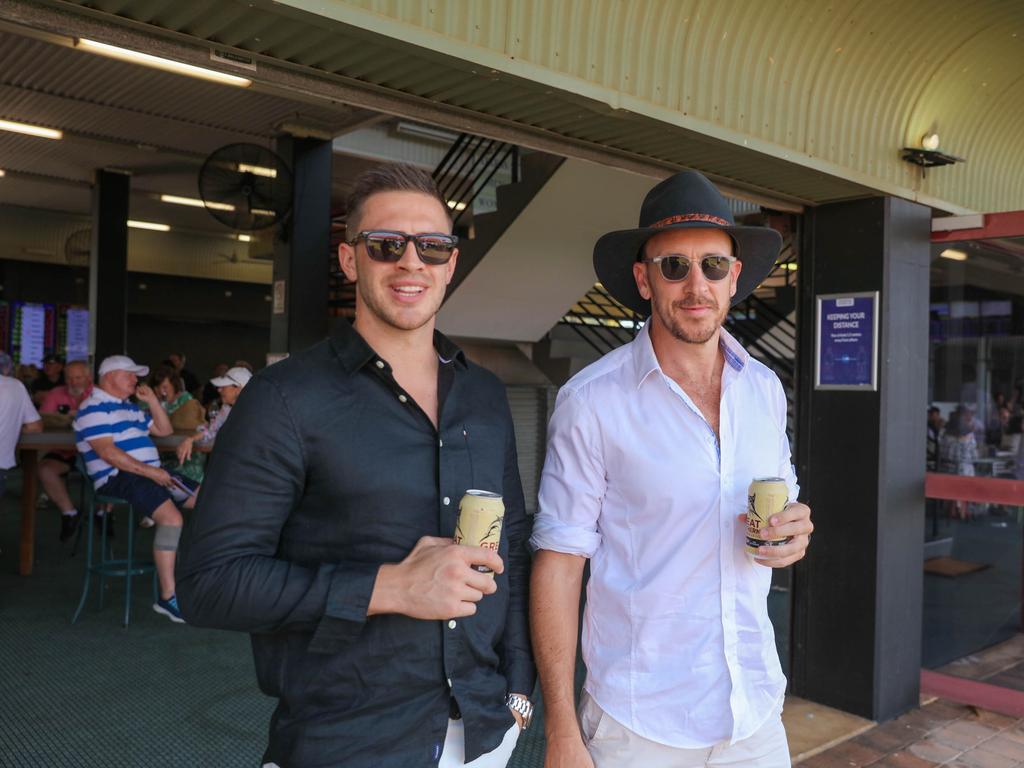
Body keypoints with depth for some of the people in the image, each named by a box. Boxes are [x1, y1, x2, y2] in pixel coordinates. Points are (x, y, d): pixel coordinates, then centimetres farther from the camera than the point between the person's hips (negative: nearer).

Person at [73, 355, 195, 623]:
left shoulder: (130, 407, 24)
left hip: (150, 473, 10)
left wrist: (152, 400, 15)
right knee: (172, 518, -30)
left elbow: (165, 430, 27)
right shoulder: (95, 408, -6)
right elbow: (107, 453, -18)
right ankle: (168, 597, -26)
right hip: (118, 477, -10)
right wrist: (149, 471, -21)